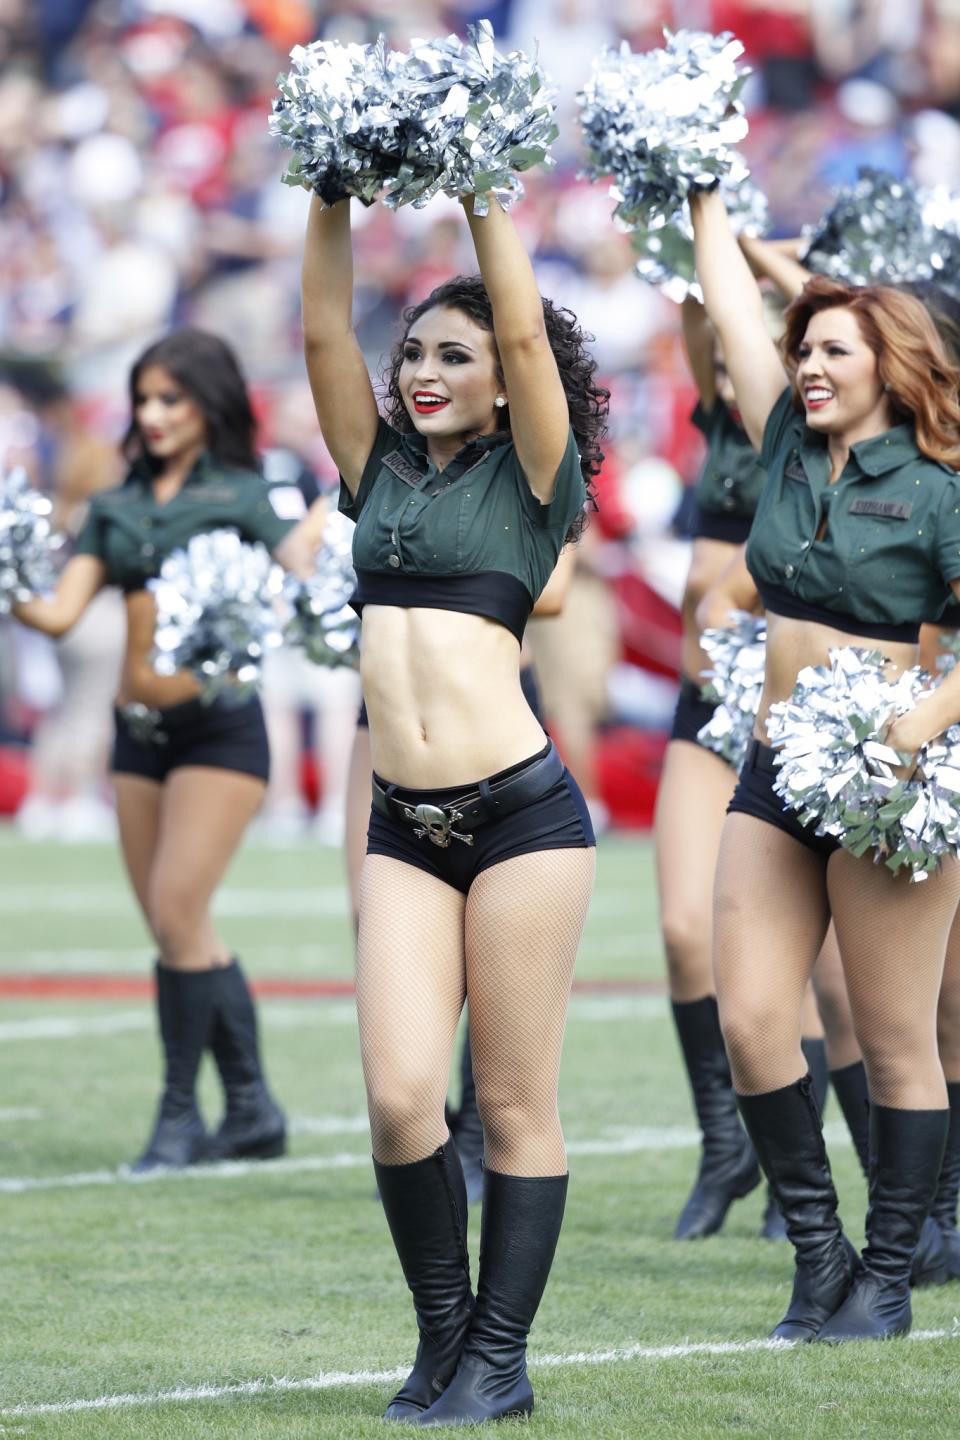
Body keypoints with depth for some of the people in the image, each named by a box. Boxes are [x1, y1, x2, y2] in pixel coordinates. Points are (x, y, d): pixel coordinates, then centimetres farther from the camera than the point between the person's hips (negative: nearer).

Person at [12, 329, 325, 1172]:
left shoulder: (245, 495, 0)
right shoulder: (118, 506, 13)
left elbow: (305, 585, -12)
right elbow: (61, 612, 6)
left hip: (218, 726, -6)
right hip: (139, 730, 6)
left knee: (177, 913, -12)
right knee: (185, 929, 7)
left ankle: (180, 1112, -4)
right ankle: (252, 1110, 15)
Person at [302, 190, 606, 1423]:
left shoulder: (529, 481, 4)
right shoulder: (381, 475, 16)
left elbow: (526, 330, -6)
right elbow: (323, 330, 10)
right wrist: (333, 197, 7)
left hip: (522, 811, -4)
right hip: (404, 827, 4)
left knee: (513, 1102, 0)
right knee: (399, 1098, -5)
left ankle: (499, 1357, 6)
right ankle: (442, 1333, 12)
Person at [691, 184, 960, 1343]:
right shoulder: (790, 453, 8)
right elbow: (734, 310, 13)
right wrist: (702, 193, 16)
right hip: (775, 769, 6)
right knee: (750, 1022, -1)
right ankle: (818, 1250, 10)